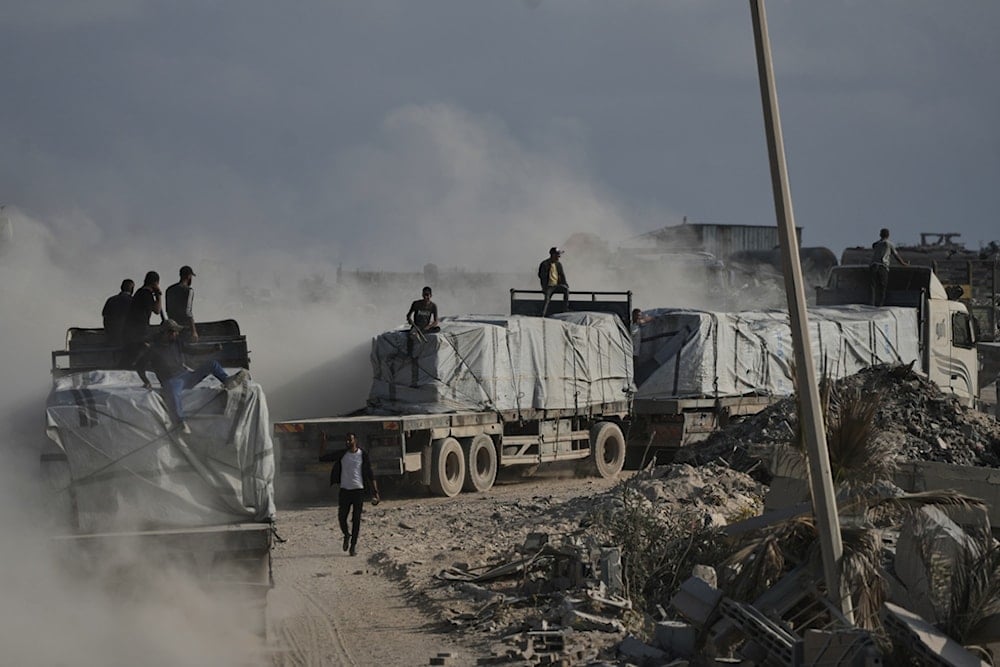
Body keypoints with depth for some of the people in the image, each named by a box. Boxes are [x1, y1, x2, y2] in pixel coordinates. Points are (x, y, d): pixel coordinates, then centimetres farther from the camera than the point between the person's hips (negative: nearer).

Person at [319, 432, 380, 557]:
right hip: (344, 489, 2)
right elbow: (322, 458, 10)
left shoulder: (363, 455, -1)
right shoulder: (341, 454, 6)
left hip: (358, 490, -2)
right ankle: (347, 535, 30)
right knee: (342, 517, 1)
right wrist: (321, 444, -4)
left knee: (356, 519, -3)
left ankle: (353, 545, 5)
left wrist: (375, 492, -4)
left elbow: (370, 475, 0)